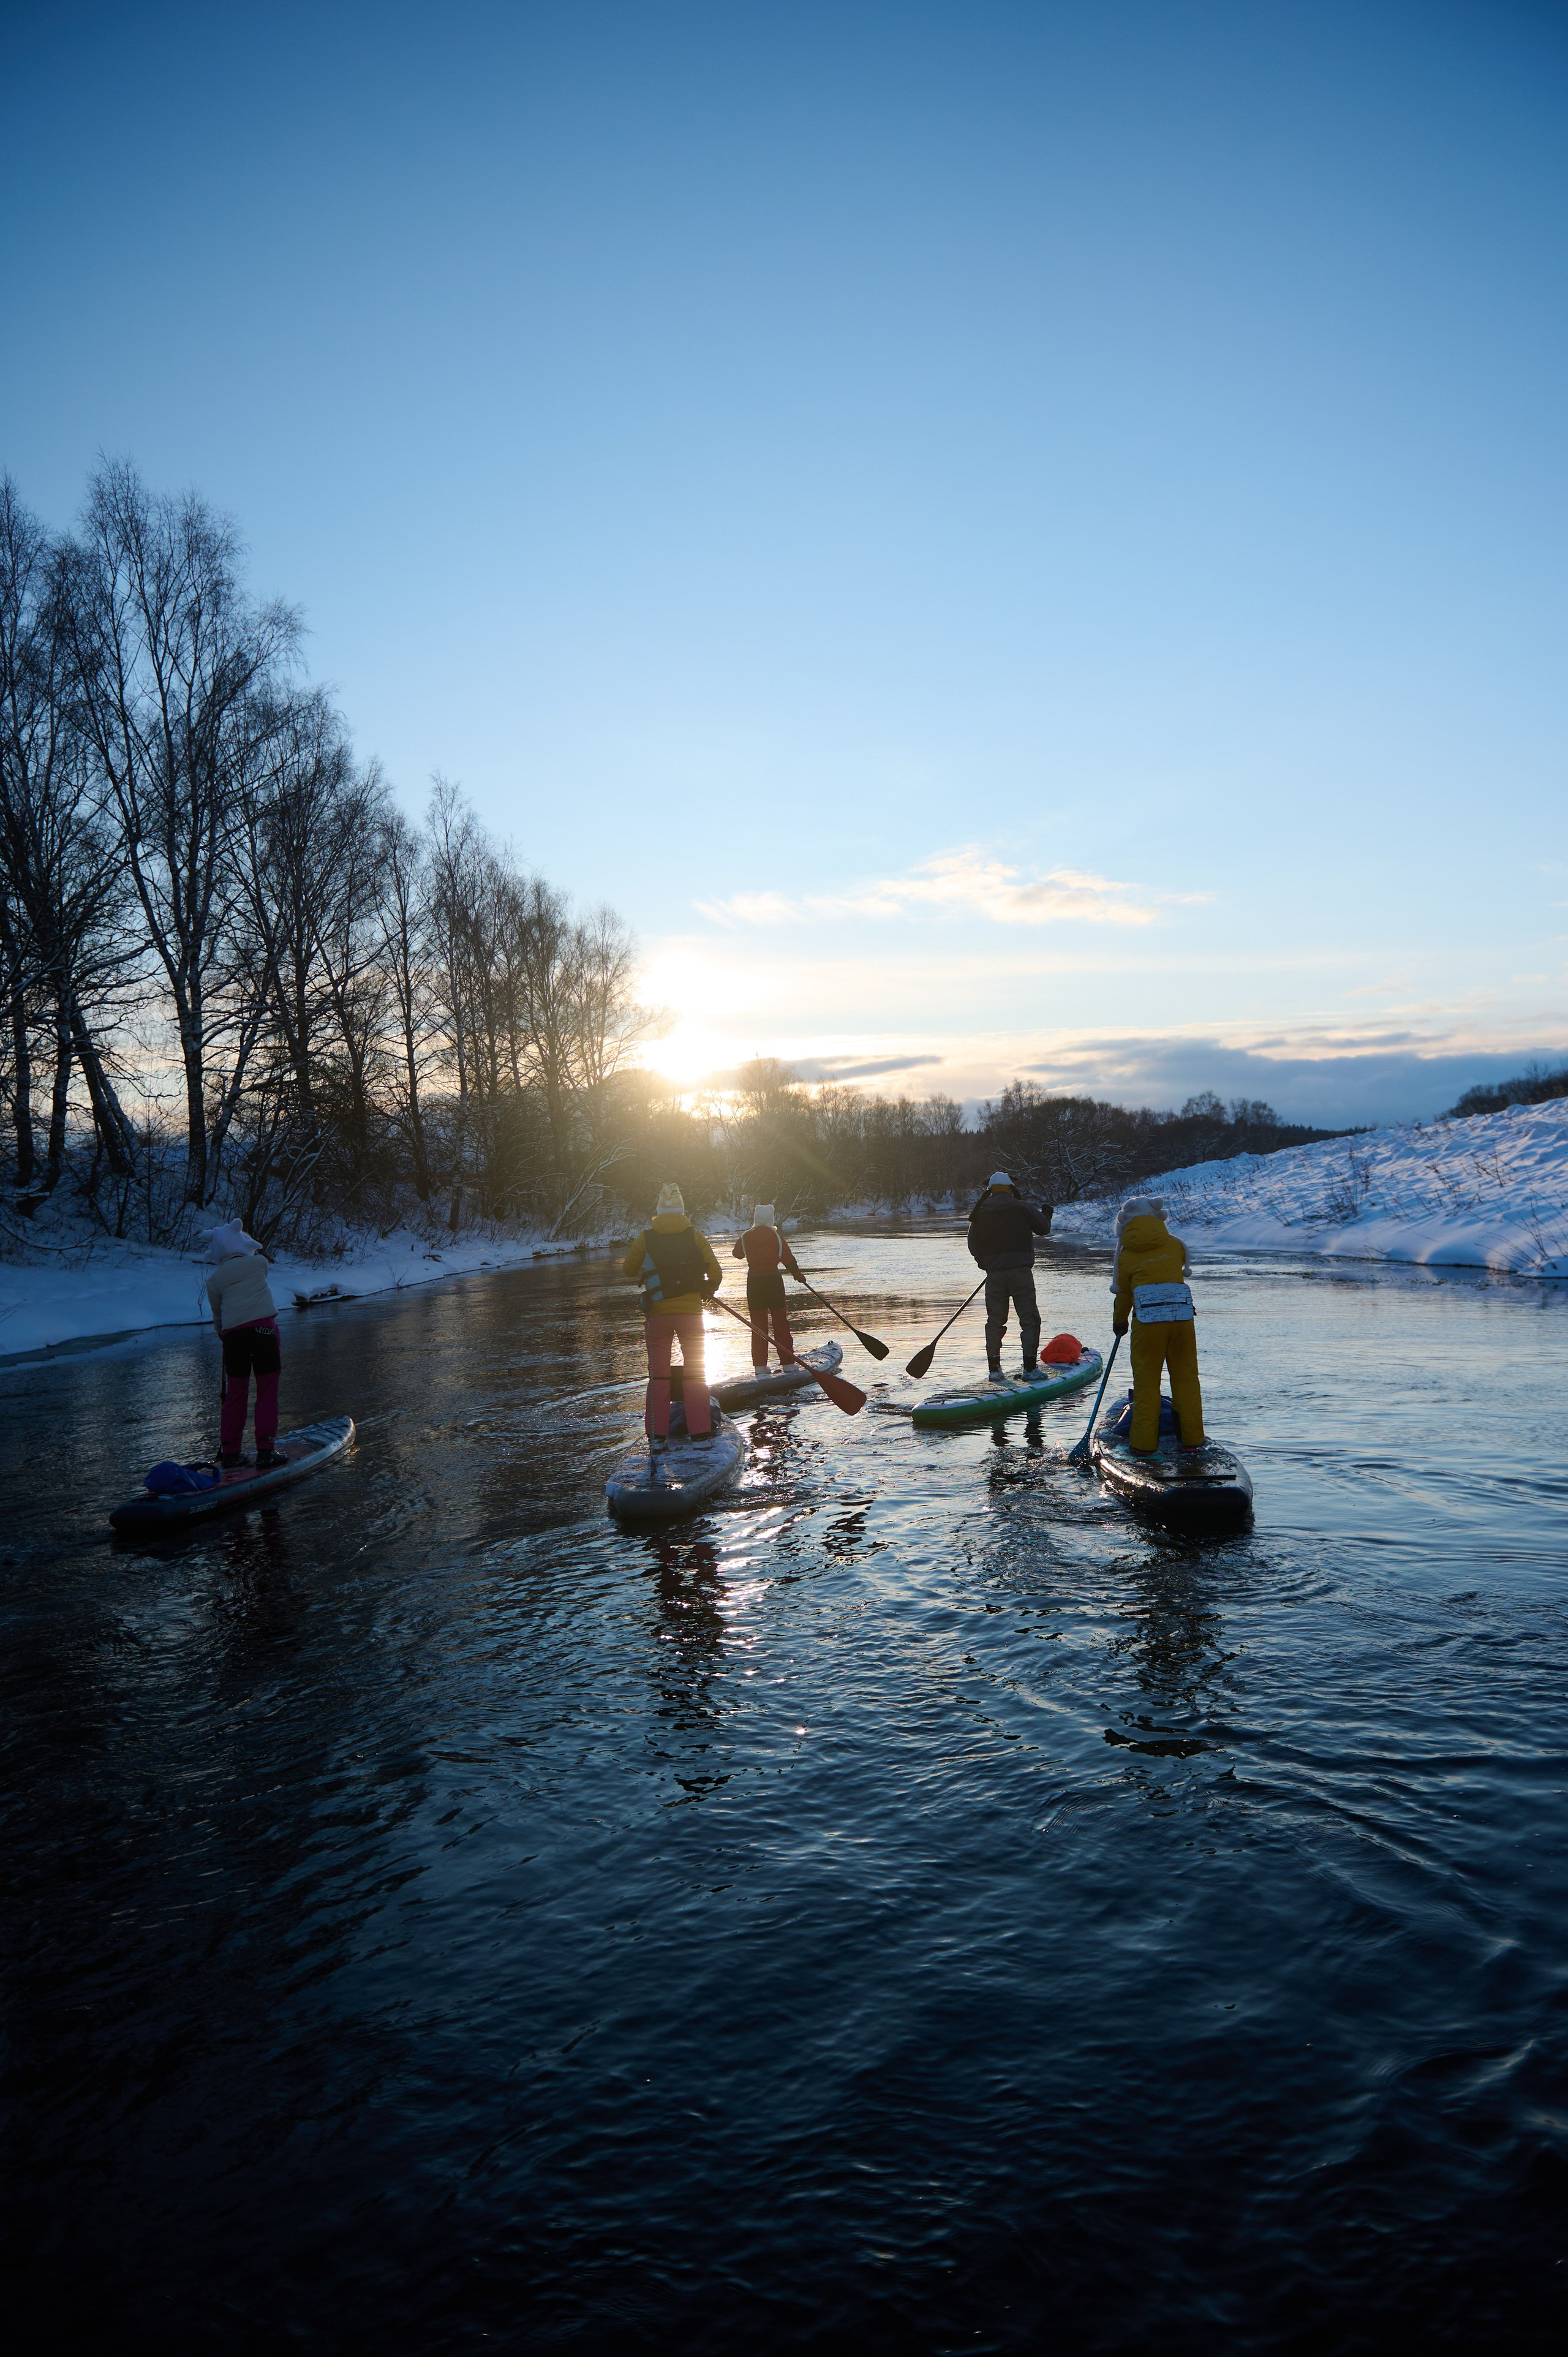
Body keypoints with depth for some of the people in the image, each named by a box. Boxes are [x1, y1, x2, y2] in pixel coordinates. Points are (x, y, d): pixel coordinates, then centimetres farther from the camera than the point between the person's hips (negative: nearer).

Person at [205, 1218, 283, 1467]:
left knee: (235, 1393, 12)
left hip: (233, 1334, 2)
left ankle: (230, 1451, 15)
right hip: (264, 1327, -2)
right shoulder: (259, 1263, 5)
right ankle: (265, 1451, -2)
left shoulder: (214, 1279, 9)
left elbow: (217, 1314, 16)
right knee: (267, 1390, 2)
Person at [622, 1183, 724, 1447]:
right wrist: (708, 1291, 20)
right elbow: (716, 1273, -1)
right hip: (690, 1310, 0)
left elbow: (629, 1269, 9)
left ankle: (657, 1434, 8)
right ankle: (700, 1430, 6)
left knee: (658, 1373, 10)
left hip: (657, 1313, 0)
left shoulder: (646, 1238, -2)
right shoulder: (695, 1236, -3)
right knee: (695, 1372, 9)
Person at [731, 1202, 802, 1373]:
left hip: (754, 1282, 2)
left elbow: (737, 1253, 17)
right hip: (774, 1280, -2)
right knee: (780, 1320, 6)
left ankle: (760, 1365, 6)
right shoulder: (775, 1235, -6)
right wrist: (796, 1273, 16)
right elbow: (788, 1257, -1)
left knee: (758, 1322, 8)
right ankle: (788, 1362, 6)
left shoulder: (746, 1237, 0)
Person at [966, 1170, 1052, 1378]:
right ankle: (1029, 1367, 1)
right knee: (1029, 1319, 4)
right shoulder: (1023, 1208, -3)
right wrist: (1046, 1215, 27)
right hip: (1020, 1271, -3)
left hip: (994, 1274, 3)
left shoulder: (980, 1213, 5)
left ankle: (994, 1368, 9)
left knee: (995, 1320, 10)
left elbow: (974, 1246, 7)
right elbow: (1043, 1228, 6)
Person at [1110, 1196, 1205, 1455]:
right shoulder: (1176, 1245, 9)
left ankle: (1144, 1443, 9)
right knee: (1186, 1378, 11)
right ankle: (1192, 1438, 16)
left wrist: (1119, 1321, 29)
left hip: (1147, 1320, -2)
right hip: (1183, 1317, 2)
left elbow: (1123, 1293, 12)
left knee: (1146, 1381, 6)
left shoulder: (1127, 1255, 3)